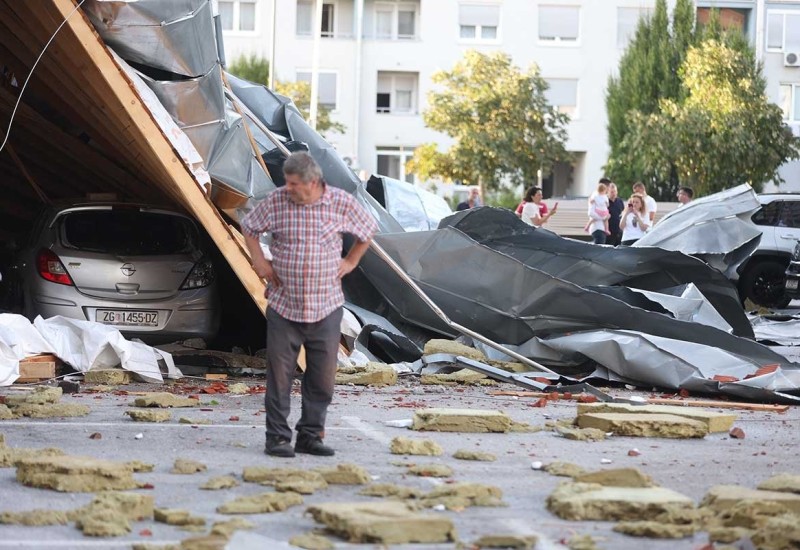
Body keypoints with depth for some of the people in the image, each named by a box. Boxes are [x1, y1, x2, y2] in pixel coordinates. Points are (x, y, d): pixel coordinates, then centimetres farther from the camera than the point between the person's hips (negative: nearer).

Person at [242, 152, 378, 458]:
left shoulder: (342, 203, -2)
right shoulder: (276, 202, -3)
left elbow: (368, 231, 16)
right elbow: (249, 228, 14)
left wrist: (350, 262, 10)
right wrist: (259, 262, 5)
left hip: (326, 307, 1)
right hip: (283, 305, -1)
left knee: (323, 375, 4)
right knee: (279, 373, -1)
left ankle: (310, 435, 15)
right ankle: (277, 437, 7)